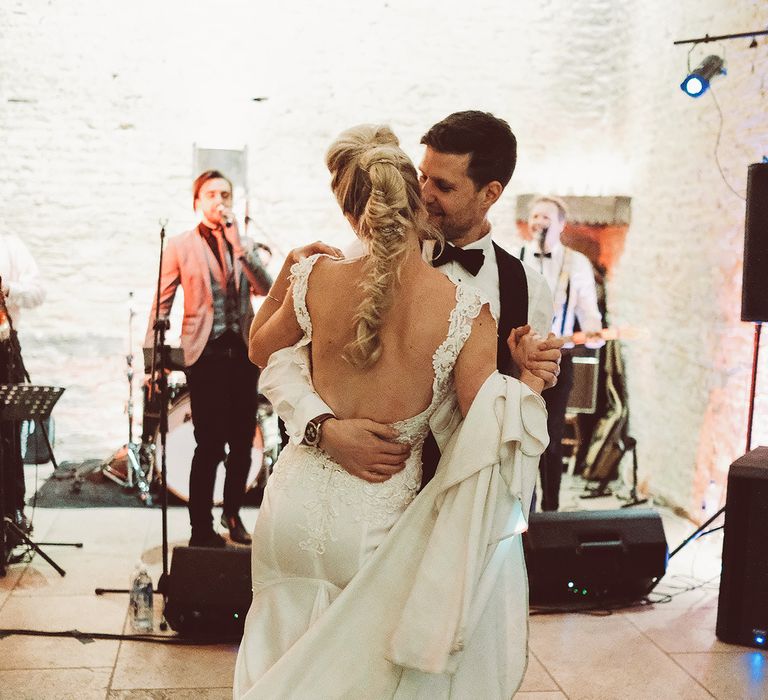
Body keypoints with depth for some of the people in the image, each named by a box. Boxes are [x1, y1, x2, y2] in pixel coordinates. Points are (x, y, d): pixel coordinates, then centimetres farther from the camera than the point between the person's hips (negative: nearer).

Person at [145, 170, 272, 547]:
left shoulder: (243, 244, 11)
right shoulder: (180, 246, 2)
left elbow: (266, 289, -5)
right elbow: (162, 304, -1)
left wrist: (238, 246, -13)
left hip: (244, 352, 4)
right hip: (206, 355, -4)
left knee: (242, 443, 10)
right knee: (209, 445, -6)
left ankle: (232, 513, 29)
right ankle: (201, 529, 7)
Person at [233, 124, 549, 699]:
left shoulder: (317, 280, -11)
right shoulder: (467, 311, -17)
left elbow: (259, 349, 9)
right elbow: (485, 433, -17)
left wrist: (284, 277, 18)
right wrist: (525, 382, -3)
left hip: (299, 504, 2)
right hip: (379, 521, -1)